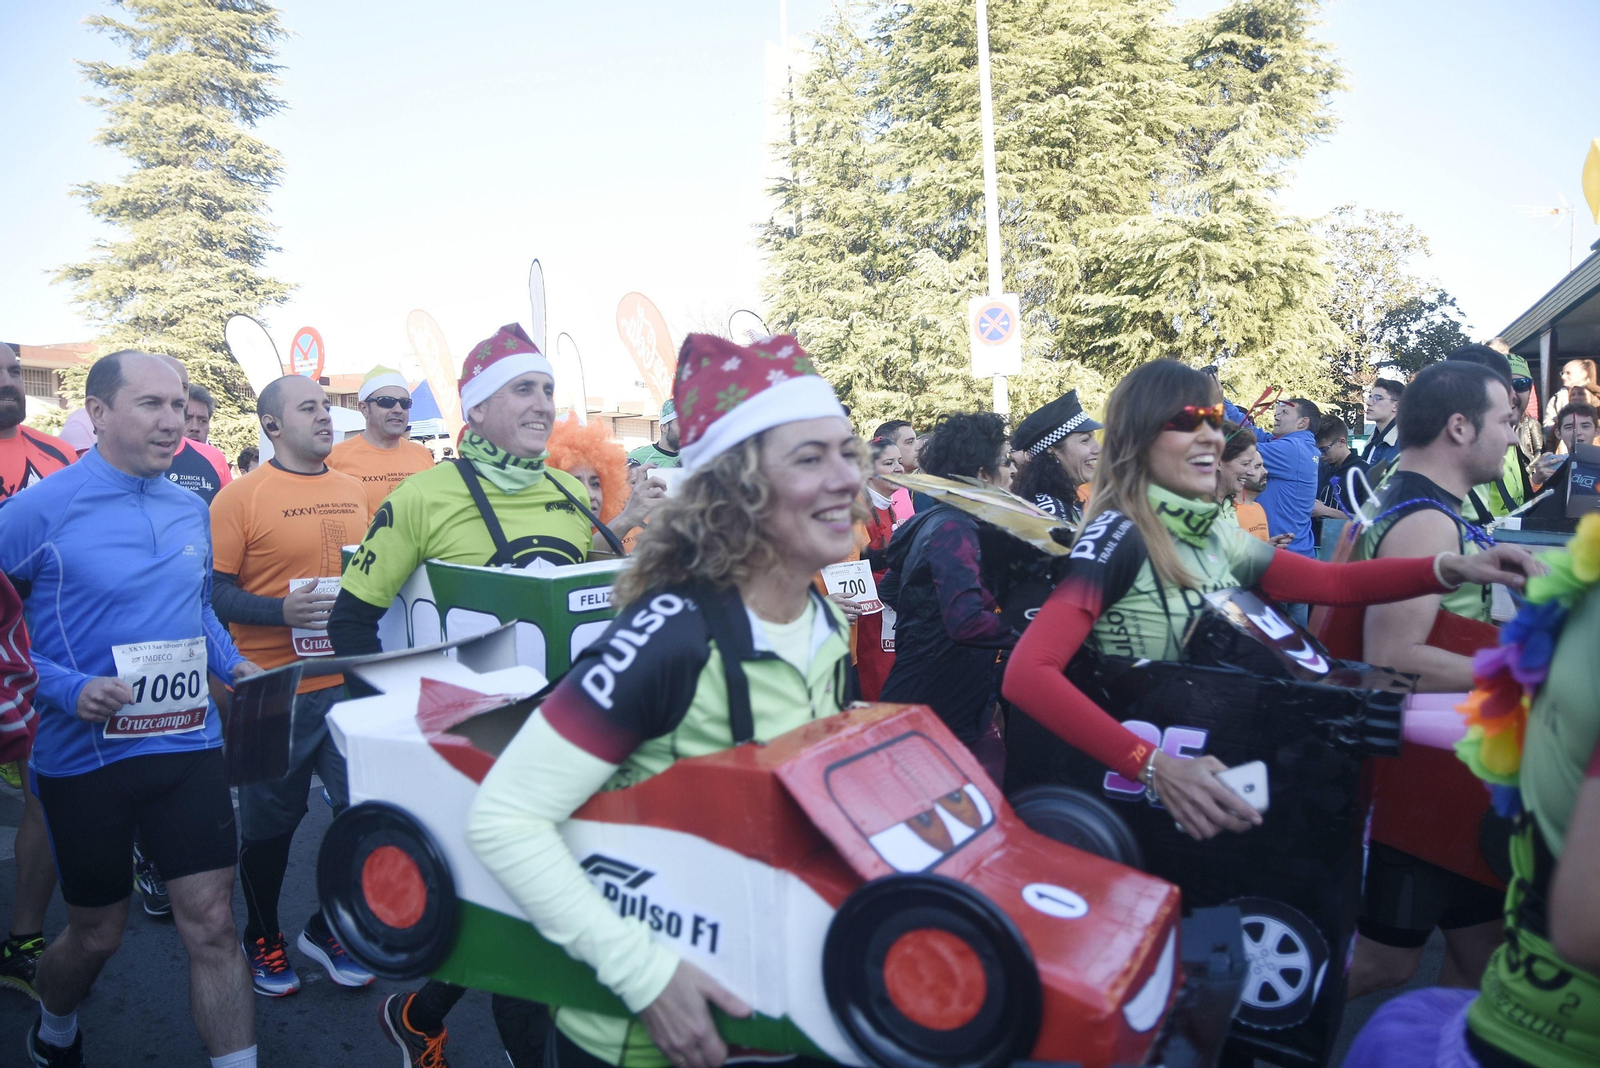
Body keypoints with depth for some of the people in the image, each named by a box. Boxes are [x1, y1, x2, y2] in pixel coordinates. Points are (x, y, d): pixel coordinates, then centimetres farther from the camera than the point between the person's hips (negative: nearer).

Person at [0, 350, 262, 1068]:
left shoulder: (192, 511, 5)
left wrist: (232, 664, 4)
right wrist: (69, 689, -21)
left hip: (190, 745, 3)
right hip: (86, 758, -3)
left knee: (211, 922, 1)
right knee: (96, 934, 16)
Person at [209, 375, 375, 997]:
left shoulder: (355, 492, 9)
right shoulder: (242, 497, -8)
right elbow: (213, 592, -11)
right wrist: (283, 610, -23)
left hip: (352, 682, 5)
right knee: (270, 824, 12)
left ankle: (327, 930, 29)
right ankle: (263, 940, 35)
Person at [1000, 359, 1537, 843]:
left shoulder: (1213, 534, 7)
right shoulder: (1115, 536, -17)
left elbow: (1332, 582, 11)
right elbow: (1027, 674, -28)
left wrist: (1453, 567, -4)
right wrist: (1155, 766, -34)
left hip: (1220, 772, 7)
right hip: (1150, 801, -7)